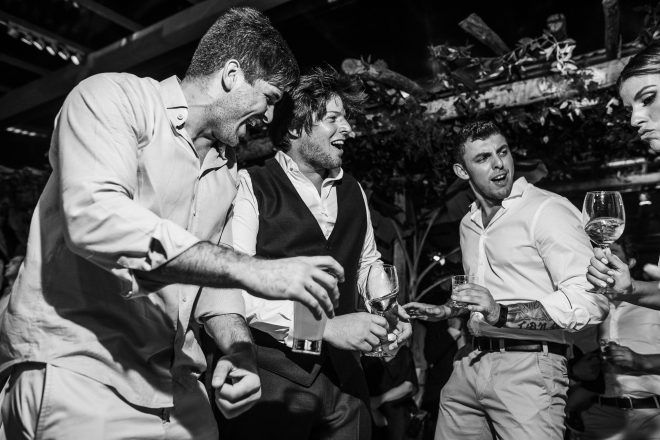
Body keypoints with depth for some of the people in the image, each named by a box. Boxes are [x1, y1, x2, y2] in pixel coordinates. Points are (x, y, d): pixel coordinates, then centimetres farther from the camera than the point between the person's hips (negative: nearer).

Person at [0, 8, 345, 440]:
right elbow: (94, 218, -24)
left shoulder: (227, 169, 14)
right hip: (75, 367, -6)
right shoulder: (114, 97, -7)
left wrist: (240, 351, -3)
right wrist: (251, 270, -26)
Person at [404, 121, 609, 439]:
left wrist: (503, 315, -28)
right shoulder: (469, 223, 13)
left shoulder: (548, 210, -12)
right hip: (470, 365, 7)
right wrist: (446, 312, 18)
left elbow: (591, 301, -21)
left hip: (527, 368, -7)